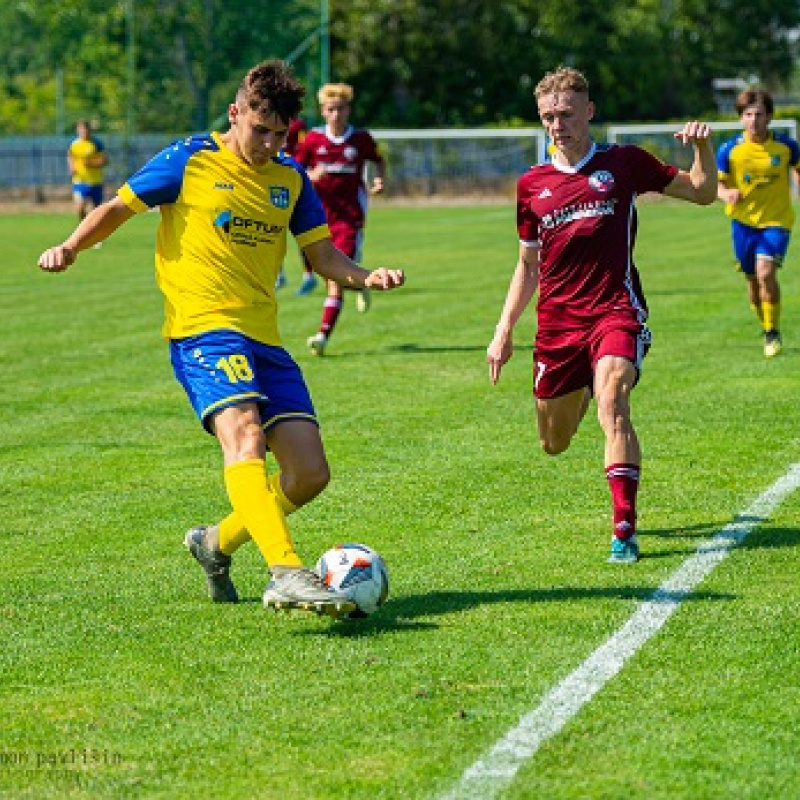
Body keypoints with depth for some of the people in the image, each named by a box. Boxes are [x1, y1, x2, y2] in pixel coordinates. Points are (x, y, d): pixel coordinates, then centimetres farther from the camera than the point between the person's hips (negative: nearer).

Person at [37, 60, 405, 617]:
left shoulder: (291, 178, 15)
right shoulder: (191, 161, 1)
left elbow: (324, 256, 18)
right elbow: (117, 209, 7)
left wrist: (366, 277, -2)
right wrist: (71, 246, -10)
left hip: (264, 338, 6)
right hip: (203, 328, -6)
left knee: (309, 473, -1)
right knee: (244, 434, -31)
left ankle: (218, 543, 23)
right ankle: (287, 573, -45)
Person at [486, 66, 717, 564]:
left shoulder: (624, 164, 2)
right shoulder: (532, 185, 10)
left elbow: (703, 192, 9)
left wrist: (702, 147, -10)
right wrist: (505, 330, 14)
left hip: (616, 312, -4)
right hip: (557, 322, 4)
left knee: (612, 403, -31)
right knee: (554, 445, 11)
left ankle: (625, 528, -28)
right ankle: (580, 395, 50)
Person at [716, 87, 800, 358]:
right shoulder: (729, 149, -7)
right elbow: (714, 183, -2)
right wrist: (726, 194, -22)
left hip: (777, 219, -2)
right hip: (743, 220, 2)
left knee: (765, 272, -20)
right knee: (753, 279, 10)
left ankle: (773, 333, -6)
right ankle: (766, 327, 33)